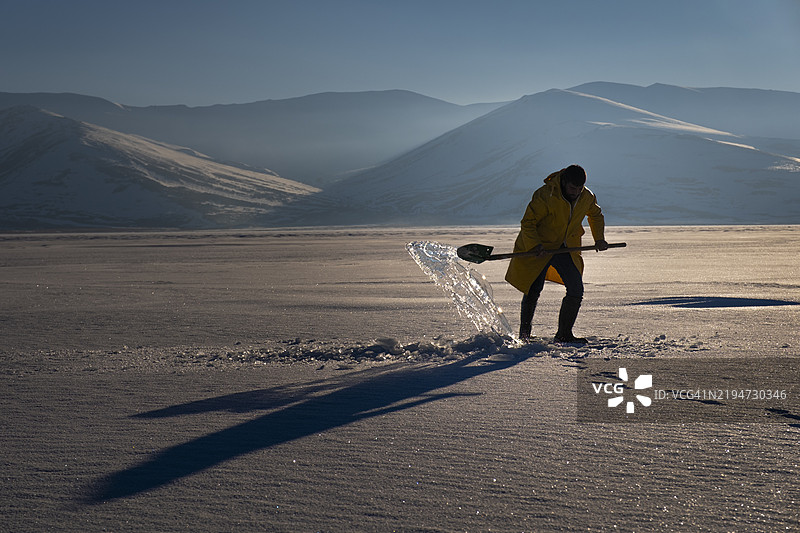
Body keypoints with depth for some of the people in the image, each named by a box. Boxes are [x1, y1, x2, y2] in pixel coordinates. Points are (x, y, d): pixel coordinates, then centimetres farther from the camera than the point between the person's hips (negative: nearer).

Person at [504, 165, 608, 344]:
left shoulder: (587, 197, -5)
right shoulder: (545, 196, -24)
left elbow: (596, 215, 19)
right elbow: (528, 223, -19)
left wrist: (599, 238, 6)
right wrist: (535, 246, -32)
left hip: (566, 249, 5)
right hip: (538, 249, -5)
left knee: (576, 290, -4)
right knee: (533, 290, -8)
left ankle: (564, 334, 9)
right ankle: (524, 332, 13)